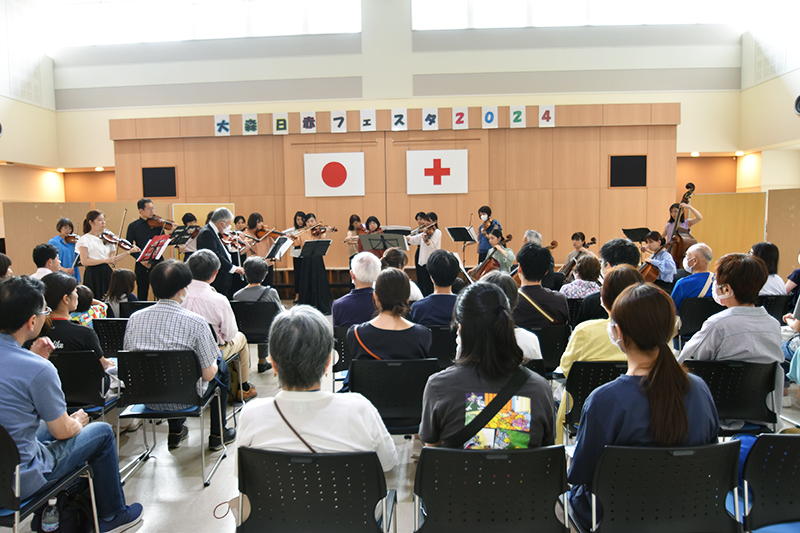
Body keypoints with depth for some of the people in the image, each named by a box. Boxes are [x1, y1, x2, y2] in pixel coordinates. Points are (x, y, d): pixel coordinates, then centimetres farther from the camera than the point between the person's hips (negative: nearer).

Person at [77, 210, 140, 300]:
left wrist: (129, 251, 5)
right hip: (94, 275, -5)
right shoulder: (85, 239, -3)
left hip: (107, 273, 5)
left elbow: (112, 260, 11)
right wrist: (105, 260, -19)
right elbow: (84, 261, -13)